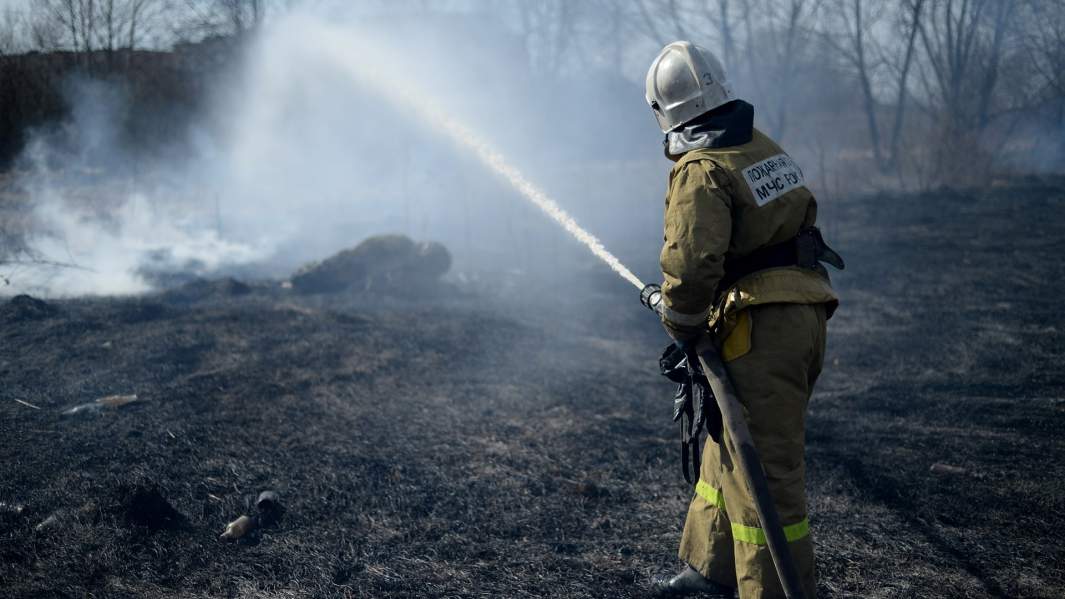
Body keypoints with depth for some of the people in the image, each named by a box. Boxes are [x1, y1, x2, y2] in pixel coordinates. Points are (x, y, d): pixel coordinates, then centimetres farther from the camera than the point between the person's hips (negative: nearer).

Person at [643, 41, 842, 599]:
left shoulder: (702, 170, -15)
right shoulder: (765, 148, 13)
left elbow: (690, 263, -26)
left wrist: (681, 324, -6)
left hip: (762, 328, -10)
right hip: (805, 314, 10)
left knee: (763, 469, -4)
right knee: (730, 446, 22)